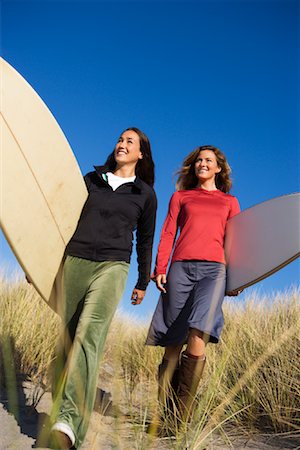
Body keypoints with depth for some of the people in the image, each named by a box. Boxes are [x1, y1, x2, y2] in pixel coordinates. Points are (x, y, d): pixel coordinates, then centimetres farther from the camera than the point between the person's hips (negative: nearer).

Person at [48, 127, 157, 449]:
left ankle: (69, 422, -29)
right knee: (66, 338, 5)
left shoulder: (145, 194, 11)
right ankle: (60, 408, 23)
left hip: (112, 266, -3)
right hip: (74, 261, 3)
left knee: (88, 335, -21)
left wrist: (143, 282, 18)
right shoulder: (92, 178, 15)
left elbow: (145, 241, 16)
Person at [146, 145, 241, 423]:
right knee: (173, 343, -2)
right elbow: (168, 234, 11)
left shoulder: (229, 202, 23)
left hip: (213, 269, 0)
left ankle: (182, 417, -13)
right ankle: (164, 411, 7)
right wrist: (160, 269, -1)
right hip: (181, 267, 1)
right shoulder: (180, 196, 21)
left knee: (197, 340, -19)